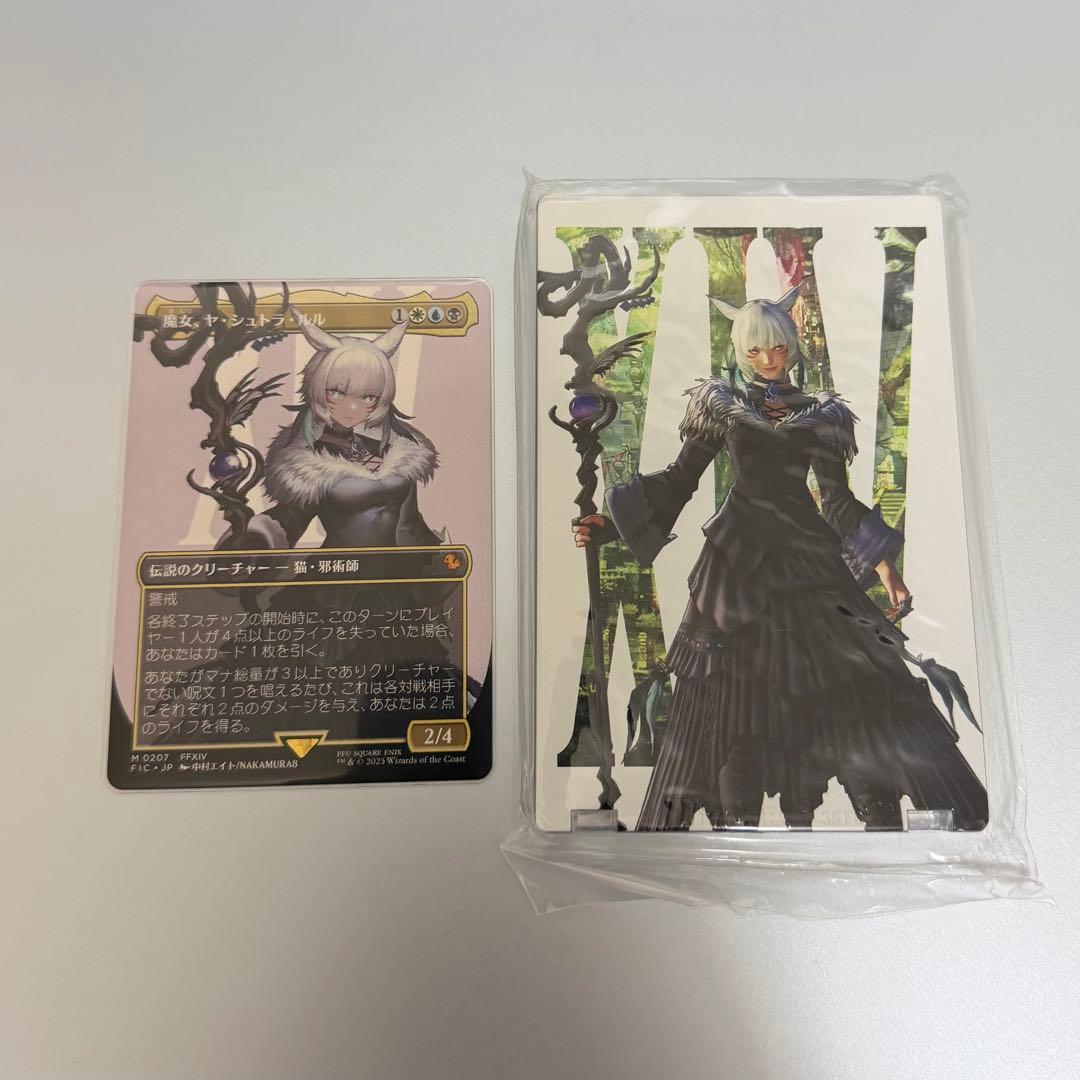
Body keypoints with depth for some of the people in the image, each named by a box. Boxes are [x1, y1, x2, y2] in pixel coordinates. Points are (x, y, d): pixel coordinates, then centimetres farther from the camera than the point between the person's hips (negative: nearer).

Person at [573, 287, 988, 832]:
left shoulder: (820, 415, 12)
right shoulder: (722, 406, 8)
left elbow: (837, 498, 12)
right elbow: (680, 478, 7)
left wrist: (882, 562, 2)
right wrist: (610, 522, -3)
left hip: (809, 558, 2)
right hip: (740, 559, -1)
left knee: (857, 680, -5)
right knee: (735, 691, -3)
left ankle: (884, 817, 5)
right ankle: (737, 818, 7)